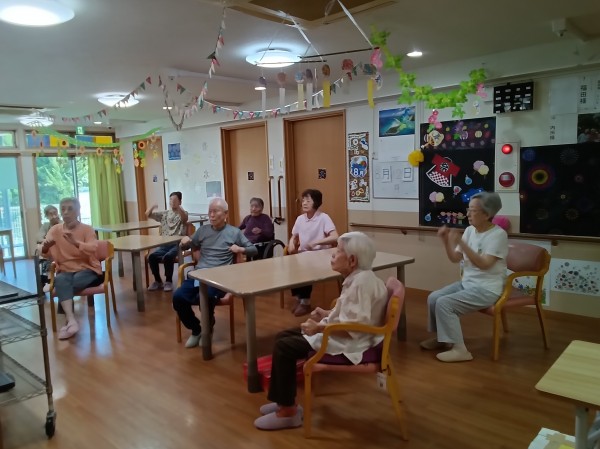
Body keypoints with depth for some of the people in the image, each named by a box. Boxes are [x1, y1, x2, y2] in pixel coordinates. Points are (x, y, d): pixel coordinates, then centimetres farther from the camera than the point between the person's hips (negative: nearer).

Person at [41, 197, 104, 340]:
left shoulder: (87, 229, -3)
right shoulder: (55, 230, 6)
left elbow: (92, 249, -21)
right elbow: (44, 253, -2)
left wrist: (75, 242, -38)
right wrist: (45, 248, -27)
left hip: (88, 270, -2)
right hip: (66, 271, 2)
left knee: (68, 284, -30)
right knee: (60, 280, -32)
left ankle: (68, 319, -10)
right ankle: (72, 321, -41)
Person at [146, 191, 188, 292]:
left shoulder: (183, 213, 3)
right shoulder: (164, 214, 16)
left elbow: (185, 218, -23)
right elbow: (147, 215, 12)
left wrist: (177, 206, -39)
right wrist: (152, 207, -12)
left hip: (177, 244, -4)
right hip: (164, 244, 5)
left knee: (168, 257, -33)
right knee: (152, 256, -21)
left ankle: (168, 281, -12)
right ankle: (158, 281, -2)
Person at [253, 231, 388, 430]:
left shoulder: (362, 281, -23)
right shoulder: (357, 277, 8)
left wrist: (320, 328, -24)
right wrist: (327, 314, 9)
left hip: (348, 344, -11)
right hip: (340, 335, 11)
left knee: (284, 348, -13)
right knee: (282, 337, 8)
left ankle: (288, 412, 1)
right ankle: (285, 400, 15)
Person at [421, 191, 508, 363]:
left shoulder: (498, 234, -16)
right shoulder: (470, 230, 5)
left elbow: (484, 264, -27)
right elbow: (455, 259, 7)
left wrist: (461, 242, -33)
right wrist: (446, 240, -10)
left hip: (486, 289, -8)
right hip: (466, 283, 8)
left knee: (444, 303, -21)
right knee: (433, 298, -3)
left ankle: (459, 349, -10)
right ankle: (442, 338, 16)